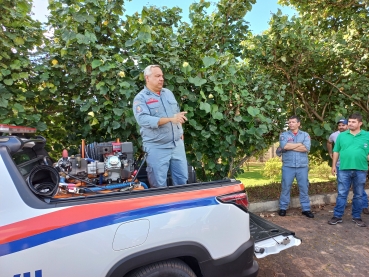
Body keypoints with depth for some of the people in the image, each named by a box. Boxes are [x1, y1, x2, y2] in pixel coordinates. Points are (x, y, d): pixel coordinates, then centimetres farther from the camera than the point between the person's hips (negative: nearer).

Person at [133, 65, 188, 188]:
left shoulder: (168, 93, 13)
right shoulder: (140, 98, -7)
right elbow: (143, 119, -23)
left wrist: (181, 132, 9)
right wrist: (170, 119, -27)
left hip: (177, 144, 6)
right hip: (157, 147, -5)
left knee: (183, 179, 13)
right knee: (159, 184, 4)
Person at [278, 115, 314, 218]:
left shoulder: (305, 135, 7)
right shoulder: (284, 135, 5)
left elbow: (306, 148, -10)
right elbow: (284, 146, -14)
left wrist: (290, 146, -9)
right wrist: (299, 144, -7)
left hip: (302, 166, 1)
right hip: (288, 166, -1)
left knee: (304, 188, 8)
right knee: (285, 187, 5)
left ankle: (306, 209, 20)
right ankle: (283, 208, 17)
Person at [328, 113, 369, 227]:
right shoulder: (342, 135, 4)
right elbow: (336, 151, 7)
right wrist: (334, 165, 5)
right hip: (344, 169, 0)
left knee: (358, 195, 12)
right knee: (341, 194, 5)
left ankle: (357, 217, 26)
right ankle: (337, 216, 12)